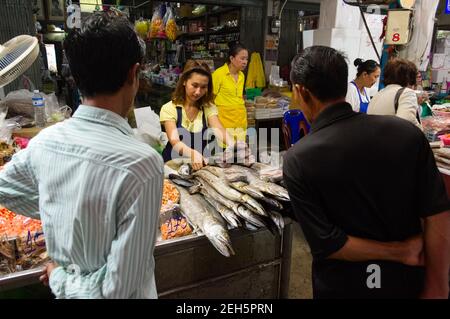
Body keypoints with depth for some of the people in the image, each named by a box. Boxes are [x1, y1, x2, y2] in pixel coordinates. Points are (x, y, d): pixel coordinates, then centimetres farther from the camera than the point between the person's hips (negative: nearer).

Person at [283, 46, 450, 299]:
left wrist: (400, 252, -10)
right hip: (408, 281, 3)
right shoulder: (407, 132, -14)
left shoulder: (298, 160, -22)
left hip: (343, 287, -2)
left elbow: (326, 245, -21)